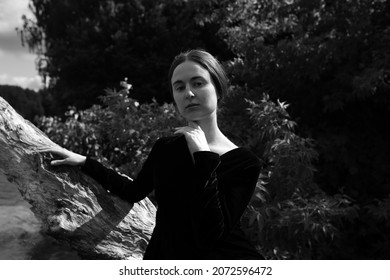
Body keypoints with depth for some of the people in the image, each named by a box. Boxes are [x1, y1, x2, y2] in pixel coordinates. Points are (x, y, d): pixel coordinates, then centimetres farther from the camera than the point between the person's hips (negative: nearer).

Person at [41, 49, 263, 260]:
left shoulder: (244, 163, -8)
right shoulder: (166, 149, 5)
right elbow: (134, 191, 21)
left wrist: (203, 157, -18)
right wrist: (84, 162, 17)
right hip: (166, 256, 3)